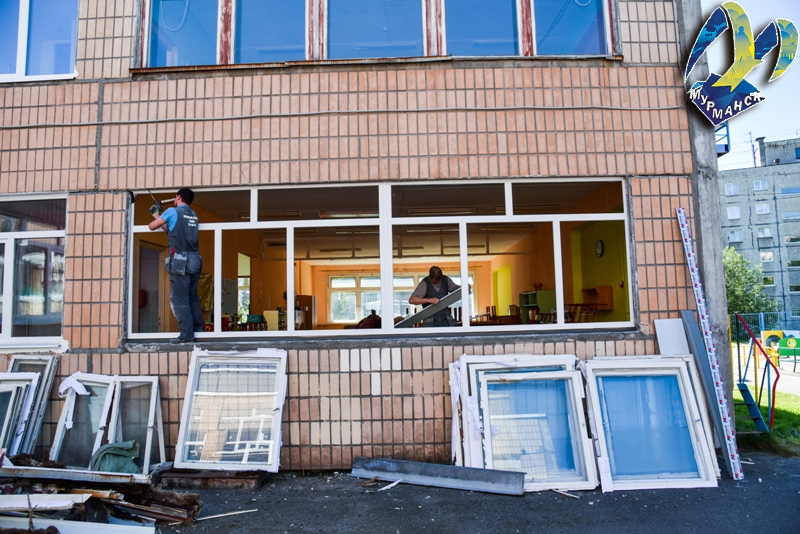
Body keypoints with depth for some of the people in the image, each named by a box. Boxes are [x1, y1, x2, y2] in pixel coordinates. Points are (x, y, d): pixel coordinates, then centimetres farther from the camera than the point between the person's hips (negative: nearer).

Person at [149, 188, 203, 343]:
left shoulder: (173, 211, -1)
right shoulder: (193, 215, 18)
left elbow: (152, 226, 9)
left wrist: (155, 219, 31)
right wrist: (158, 216, 38)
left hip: (180, 261, -6)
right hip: (195, 260, 6)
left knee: (179, 299, -4)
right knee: (192, 298, 12)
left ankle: (186, 335, -7)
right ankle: (198, 330, 13)